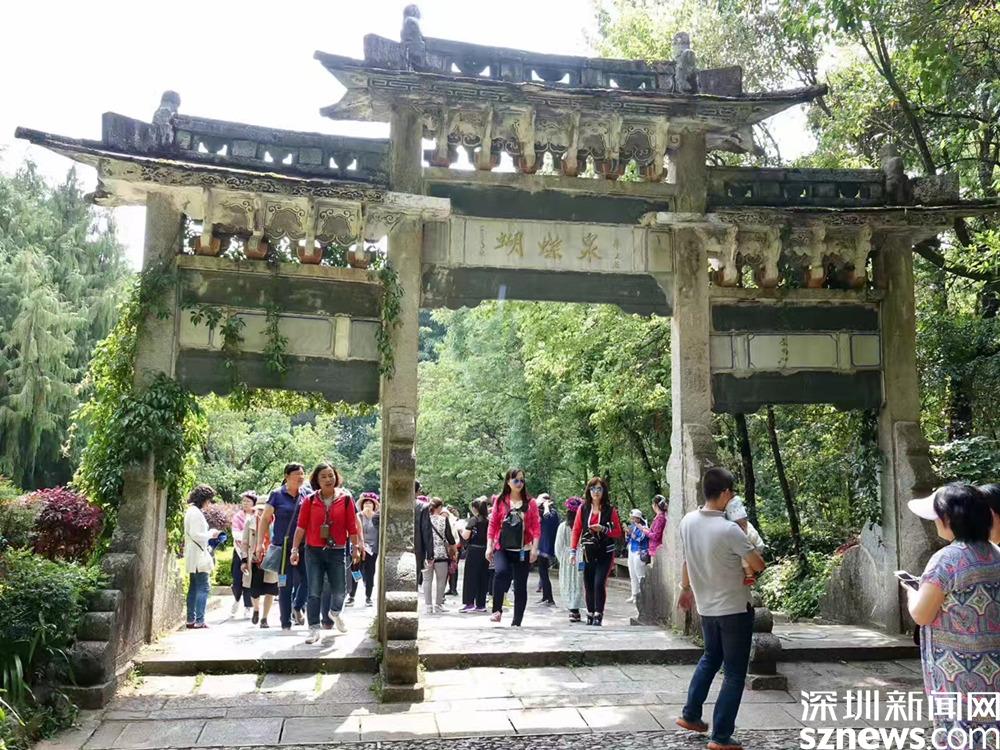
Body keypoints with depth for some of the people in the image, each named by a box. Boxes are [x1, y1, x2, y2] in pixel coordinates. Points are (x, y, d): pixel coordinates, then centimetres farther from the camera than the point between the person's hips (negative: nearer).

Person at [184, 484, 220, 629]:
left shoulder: (192, 511, 17)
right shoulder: (196, 513, -14)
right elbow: (195, 534, -21)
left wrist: (210, 535, 13)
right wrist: (210, 534, -9)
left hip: (194, 558, 11)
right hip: (199, 557, -11)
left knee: (194, 588, 12)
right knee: (203, 587, -9)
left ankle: (191, 619, 16)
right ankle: (199, 621, -10)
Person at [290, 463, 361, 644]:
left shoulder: (346, 498, -2)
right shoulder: (310, 500, -1)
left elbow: (352, 526, 1)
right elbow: (301, 527, -1)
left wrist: (356, 547, 1)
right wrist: (295, 549, -2)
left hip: (337, 551, 0)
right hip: (314, 552, 0)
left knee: (339, 590, 6)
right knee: (314, 593, -1)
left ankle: (335, 613, 37)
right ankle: (314, 629, 7)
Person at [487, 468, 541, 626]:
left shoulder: (530, 502, 4)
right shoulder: (500, 500, 4)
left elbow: (536, 526, 3)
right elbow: (493, 524, 4)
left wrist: (535, 548, -6)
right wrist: (489, 546, -3)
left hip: (523, 550, 1)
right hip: (502, 549, -1)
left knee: (520, 585, 5)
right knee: (501, 572, -29)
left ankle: (517, 622, 15)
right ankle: (497, 609, -13)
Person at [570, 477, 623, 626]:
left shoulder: (610, 510, -1)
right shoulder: (583, 509, 4)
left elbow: (618, 532, 2)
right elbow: (576, 530, 5)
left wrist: (603, 529, -15)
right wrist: (573, 551, -2)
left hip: (605, 554, -2)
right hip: (588, 554, 2)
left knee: (599, 583, -14)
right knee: (588, 585, 5)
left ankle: (598, 615, -5)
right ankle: (590, 615, 19)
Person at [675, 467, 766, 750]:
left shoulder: (687, 521, -5)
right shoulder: (729, 530, -25)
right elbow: (759, 566, -15)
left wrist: (685, 589, 26)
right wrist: (745, 540, 4)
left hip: (706, 607, 7)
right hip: (735, 609, -7)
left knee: (710, 659, 27)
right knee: (734, 674, 5)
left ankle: (690, 715, 32)